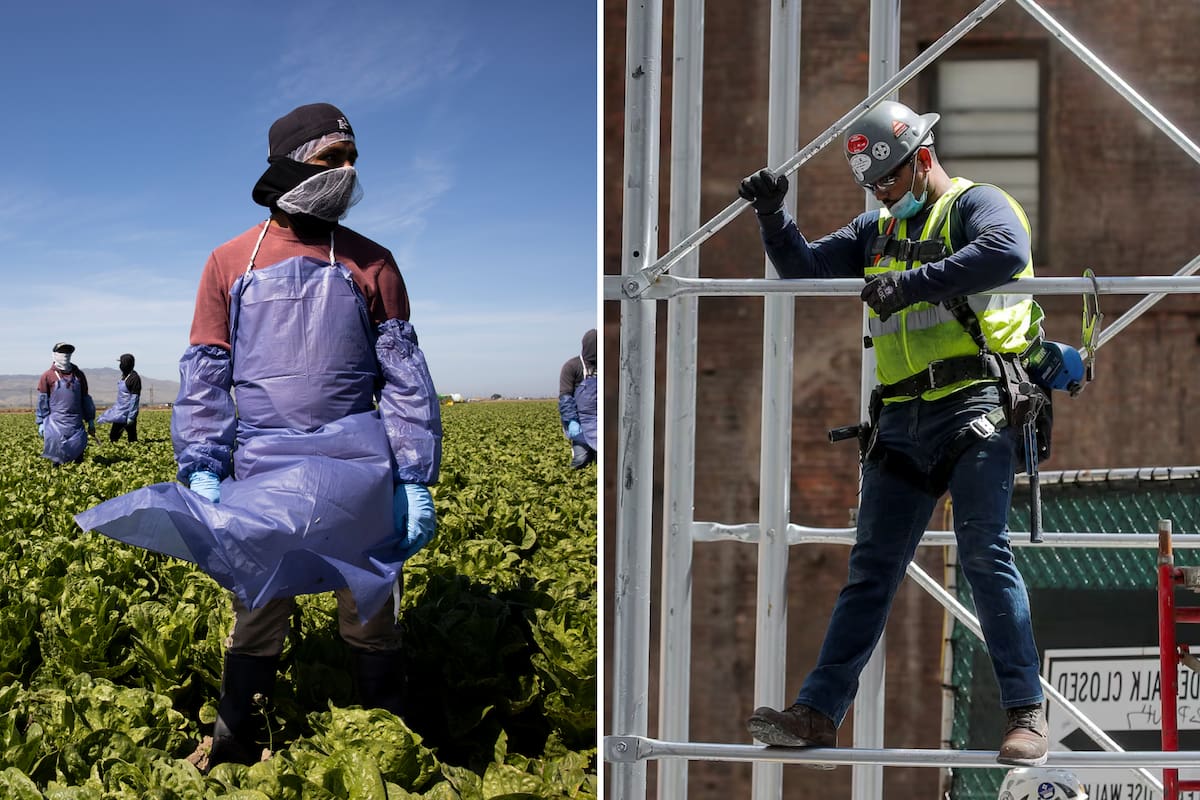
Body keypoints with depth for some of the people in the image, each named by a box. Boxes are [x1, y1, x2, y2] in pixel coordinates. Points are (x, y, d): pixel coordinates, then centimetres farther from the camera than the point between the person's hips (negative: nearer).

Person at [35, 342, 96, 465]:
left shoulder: (79, 374, 13)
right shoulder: (47, 376, 3)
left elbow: (85, 398, 17)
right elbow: (42, 401, 4)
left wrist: (90, 421, 15)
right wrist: (41, 423, 0)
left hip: (76, 423, 3)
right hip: (56, 422, -2)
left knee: (78, 450, -1)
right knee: (57, 446, -5)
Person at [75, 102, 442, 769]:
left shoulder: (370, 264, 6)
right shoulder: (229, 263, 7)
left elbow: (406, 378, 4)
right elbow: (204, 377, 5)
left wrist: (417, 481, -2)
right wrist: (200, 471, -8)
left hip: (358, 470, 0)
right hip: (262, 472, 1)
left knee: (371, 618, 7)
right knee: (256, 618, 10)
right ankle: (233, 754, 27)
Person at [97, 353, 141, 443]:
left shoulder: (134, 378, -16)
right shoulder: (125, 376, 10)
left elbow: (135, 399, -19)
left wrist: (131, 417, -21)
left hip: (127, 413, -9)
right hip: (120, 412, 9)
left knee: (132, 438, -3)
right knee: (113, 436, 7)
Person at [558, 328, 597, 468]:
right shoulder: (572, 366, -3)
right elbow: (565, 396, -7)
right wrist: (571, 422, -16)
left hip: (598, 420, 4)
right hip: (580, 419, -4)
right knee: (582, 457, -12)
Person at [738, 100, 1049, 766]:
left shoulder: (974, 203, 1)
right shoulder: (876, 229, 22)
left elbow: (1007, 251, -21)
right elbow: (805, 267, 20)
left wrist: (914, 282, -23)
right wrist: (771, 214, 5)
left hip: (973, 406, -6)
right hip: (901, 419, 6)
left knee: (984, 553, -10)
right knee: (870, 567, 5)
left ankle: (1025, 712, 1)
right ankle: (817, 712, 8)